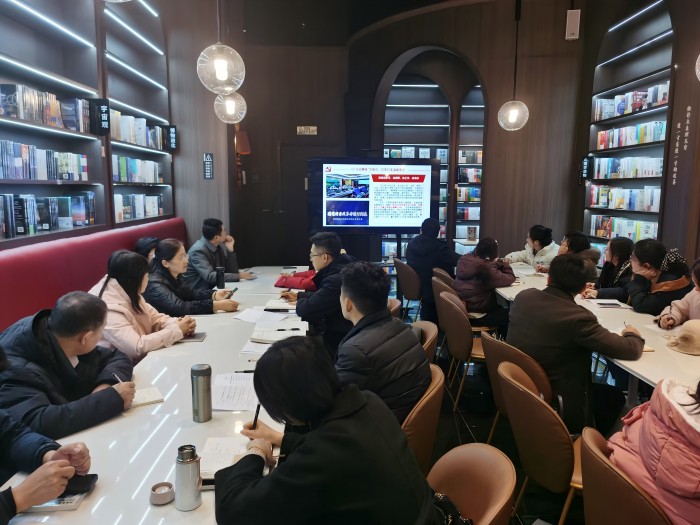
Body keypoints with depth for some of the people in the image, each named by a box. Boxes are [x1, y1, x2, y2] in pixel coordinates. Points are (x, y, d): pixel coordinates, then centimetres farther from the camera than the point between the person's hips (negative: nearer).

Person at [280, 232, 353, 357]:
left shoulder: (336, 280, -30)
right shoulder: (337, 270, 3)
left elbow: (305, 310, -24)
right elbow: (322, 295, 21)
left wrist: (299, 302, -2)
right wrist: (298, 296, 17)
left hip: (337, 342, -9)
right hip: (335, 331, 9)